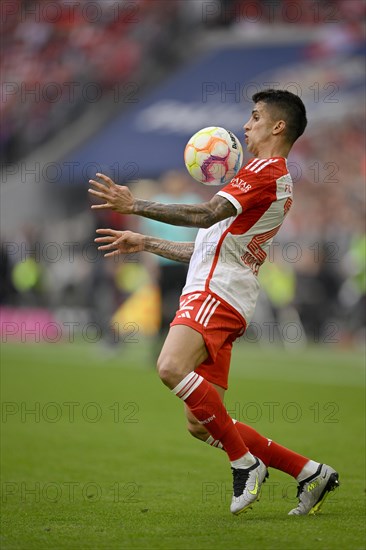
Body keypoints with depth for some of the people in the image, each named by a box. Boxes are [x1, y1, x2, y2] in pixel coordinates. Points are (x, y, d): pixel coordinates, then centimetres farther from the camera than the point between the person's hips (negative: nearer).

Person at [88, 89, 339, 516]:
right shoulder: (279, 184, 28)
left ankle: (246, 463, -23)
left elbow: (207, 214, -19)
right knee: (201, 425, 5)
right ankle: (310, 473, 11)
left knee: (172, 367, -33)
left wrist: (134, 205, -17)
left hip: (217, 292, -10)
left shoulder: (266, 170, -4)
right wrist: (144, 243, 31)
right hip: (214, 294, 10)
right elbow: (212, 247, 32)